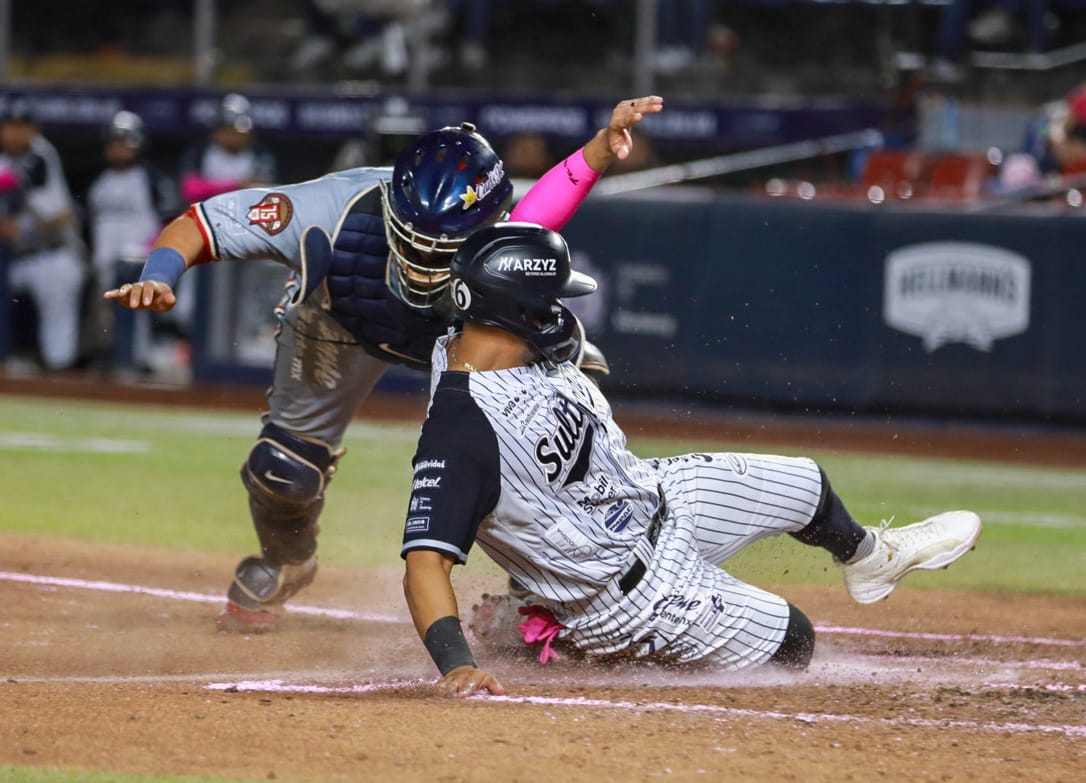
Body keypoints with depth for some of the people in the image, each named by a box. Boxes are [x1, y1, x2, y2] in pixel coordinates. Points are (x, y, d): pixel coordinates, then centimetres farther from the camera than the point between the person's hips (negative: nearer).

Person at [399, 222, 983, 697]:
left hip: (653, 493, 9)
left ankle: (871, 557, 60)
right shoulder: (460, 429, -40)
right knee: (791, 643, 5)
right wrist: (455, 665, -53)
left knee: (806, 488, 23)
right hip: (637, 585, -9)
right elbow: (424, 562, -43)